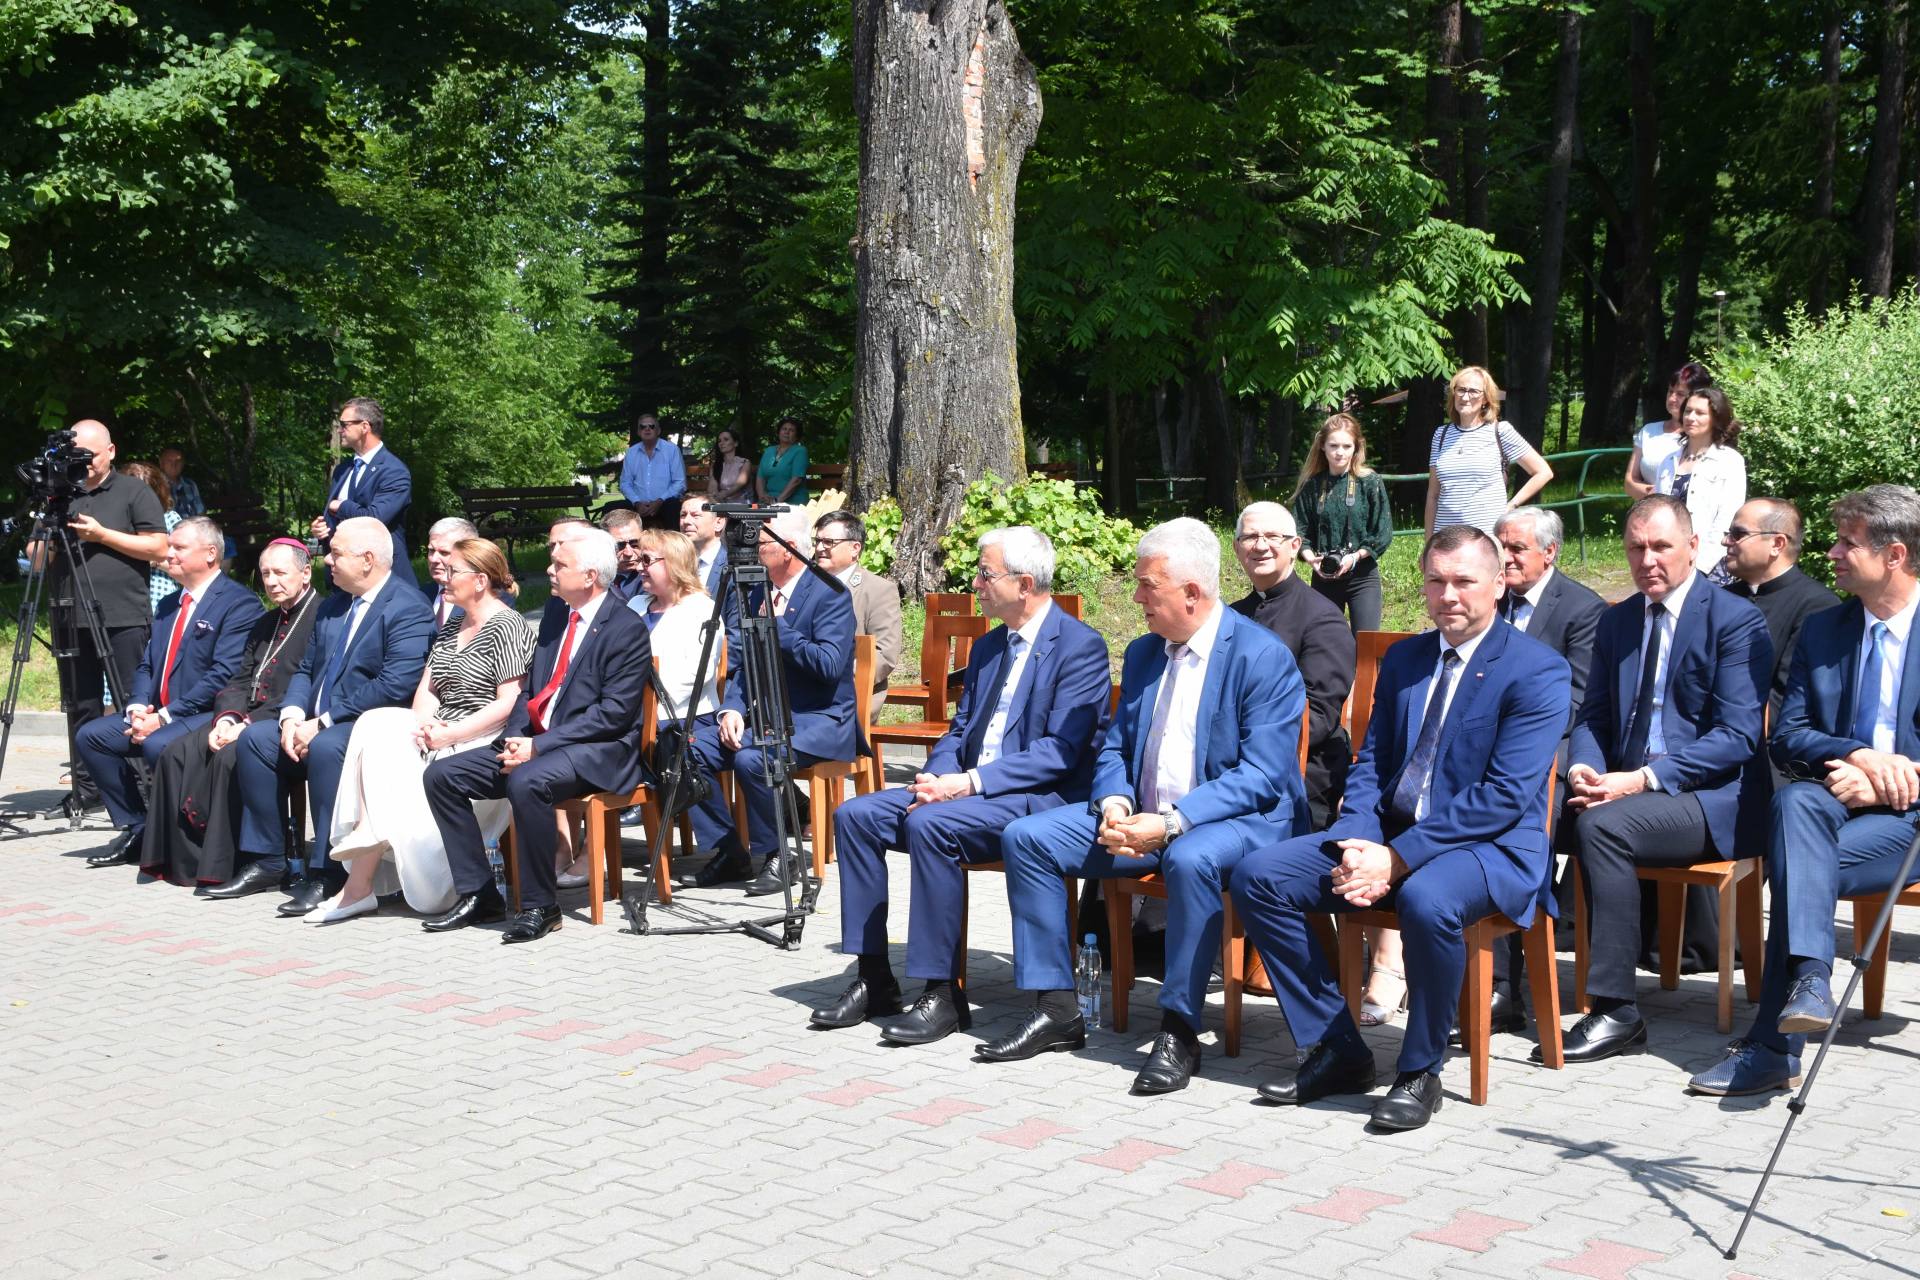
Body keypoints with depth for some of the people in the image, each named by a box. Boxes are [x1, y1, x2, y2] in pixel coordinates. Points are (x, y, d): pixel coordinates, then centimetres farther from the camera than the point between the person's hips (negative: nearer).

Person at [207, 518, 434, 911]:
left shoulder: (409, 609, -12)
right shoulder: (333, 606, 18)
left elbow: (394, 686, -23)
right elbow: (306, 670, 18)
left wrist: (324, 722, -21)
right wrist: (292, 716, -4)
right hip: (317, 723, 9)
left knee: (325, 748, -34)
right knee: (254, 738, -8)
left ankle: (325, 874, -27)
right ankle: (264, 861, -1)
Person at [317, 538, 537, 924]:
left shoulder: (507, 627, -8)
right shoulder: (451, 627, 20)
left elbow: (510, 703, -15)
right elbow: (427, 689, 17)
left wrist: (452, 735, -18)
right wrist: (425, 723, -5)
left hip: (481, 744, -8)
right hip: (440, 735, 8)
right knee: (376, 729, -18)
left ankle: (359, 887, -14)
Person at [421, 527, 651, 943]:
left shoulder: (626, 628, -11)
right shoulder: (556, 610, 14)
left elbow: (614, 712, -18)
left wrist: (538, 746, -20)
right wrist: (516, 738, -2)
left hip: (597, 752, -9)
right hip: (535, 743, 9)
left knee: (526, 782, -37)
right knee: (442, 775, -4)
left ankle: (539, 906, -21)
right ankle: (477, 895, 1)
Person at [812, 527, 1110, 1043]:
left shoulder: (1080, 646, -9)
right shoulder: (988, 646, 17)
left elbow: (1060, 751, -18)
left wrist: (972, 782, -23)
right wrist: (937, 777, -4)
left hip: (1039, 797, -8)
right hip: (964, 787, 9)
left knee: (929, 824, -33)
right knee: (854, 815, -8)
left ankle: (943, 994, -23)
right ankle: (874, 981, -4)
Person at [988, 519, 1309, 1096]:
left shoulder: (1264, 657, -12)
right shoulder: (1143, 653, 12)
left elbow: (1264, 774, -19)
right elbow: (1114, 747, 16)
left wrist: (1172, 821, -28)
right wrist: (1114, 802, -8)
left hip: (1241, 819, -7)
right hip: (1141, 818, 7)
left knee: (1190, 859, -40)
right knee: (1026, 837, -7)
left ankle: (1179, 1031, -25)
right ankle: (1056, 1011, -4)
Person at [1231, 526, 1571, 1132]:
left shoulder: (1538, 671, -8)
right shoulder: (1403, 659, 14)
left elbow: (1506, 795, -17)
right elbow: (1370, 763, 13)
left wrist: (1398, 858, -22)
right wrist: (1359, 845, -9)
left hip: (1491, 847, -7)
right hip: (1389, 835, 7)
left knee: (1427, 900, -40)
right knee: (1257, 875, -10)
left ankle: (1420, 1071, -16)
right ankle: (1339, 1052, -2)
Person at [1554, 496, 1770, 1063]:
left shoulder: (1737, 621, -5)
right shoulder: (1616, 622, 16)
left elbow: (1738, 736, -12)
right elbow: (1594, 716, 17)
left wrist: (1645, 778, -22)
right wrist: (1582, 769, -7)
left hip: (1707, 798, -6)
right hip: (1623, 787, 6)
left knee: (1601, 824, -34)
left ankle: (1616, 1010, -25)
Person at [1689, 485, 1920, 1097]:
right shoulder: (1821, 630, 15)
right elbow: (1786, 735, 7)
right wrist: (1858, 756, -14)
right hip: (1835, 798, 4)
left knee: (1797, 863, -31)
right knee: (1795, 800, -34)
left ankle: (1771, 1045, -28)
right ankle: (1808, 979, -45)